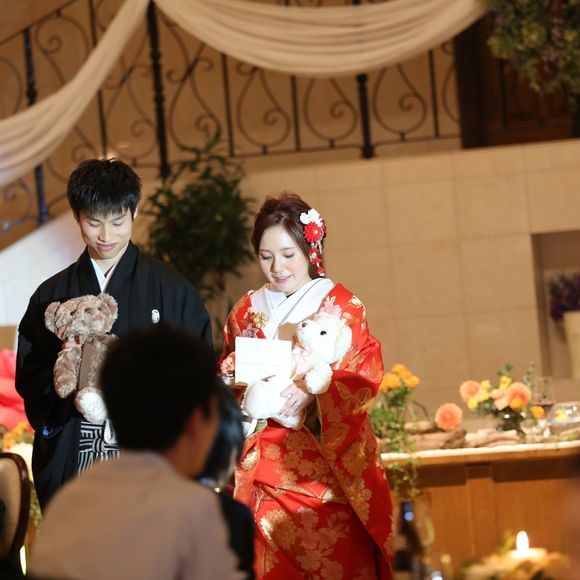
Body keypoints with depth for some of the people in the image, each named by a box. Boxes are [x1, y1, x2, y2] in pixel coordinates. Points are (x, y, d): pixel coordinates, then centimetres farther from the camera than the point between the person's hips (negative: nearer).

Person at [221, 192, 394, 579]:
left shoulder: (341, 305, 1)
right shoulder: (247, 311, 13)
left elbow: (364, 375, -7)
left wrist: (311, 392, -24)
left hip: (327, 465, -3)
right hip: (265, 466, 3)